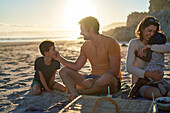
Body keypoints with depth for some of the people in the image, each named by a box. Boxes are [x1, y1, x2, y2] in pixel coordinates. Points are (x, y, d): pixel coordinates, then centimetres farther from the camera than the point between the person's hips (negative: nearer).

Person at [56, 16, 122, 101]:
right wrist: (59, 59, 2)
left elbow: (115, 71, -18)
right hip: (94, 79, 6)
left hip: (112, 82, -6)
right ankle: (75, 94, -32)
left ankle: (76, 91, -23)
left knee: (106, 77, -42)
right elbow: (76, 66, 12)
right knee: (64, 71, -4)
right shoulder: (86, 45, 10)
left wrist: (94, 80, -28)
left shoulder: (111, 43, -11)